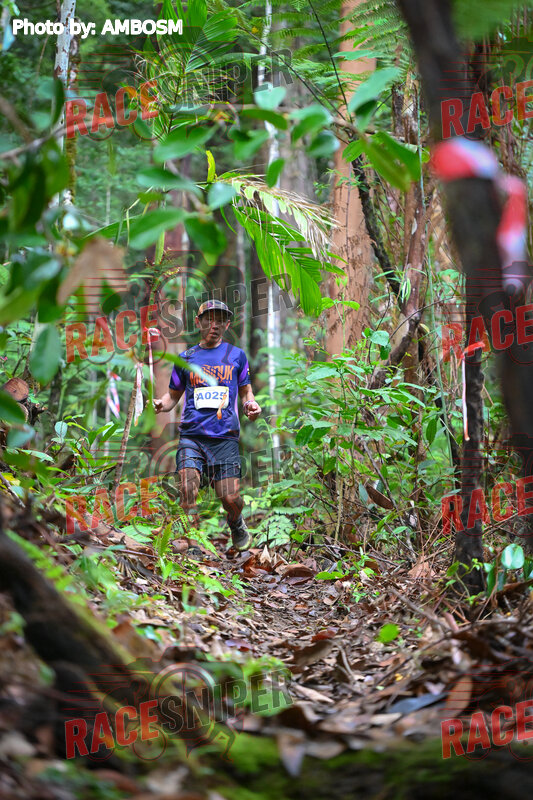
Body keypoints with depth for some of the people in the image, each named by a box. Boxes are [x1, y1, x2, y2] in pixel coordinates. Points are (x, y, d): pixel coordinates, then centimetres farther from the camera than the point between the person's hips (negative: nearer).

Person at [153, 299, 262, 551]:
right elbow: (174, 394, 20)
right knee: (187, 489, -18)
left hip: (225, 437, -1)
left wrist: (251, 404, -5)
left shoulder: (236, 355, 13)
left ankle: (237, 526, 27)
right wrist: (161, 404, -2)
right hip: (191, 436, 1)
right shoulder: (186, 358, 15)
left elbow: (246, 391, 19)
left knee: (230, 497, -6)